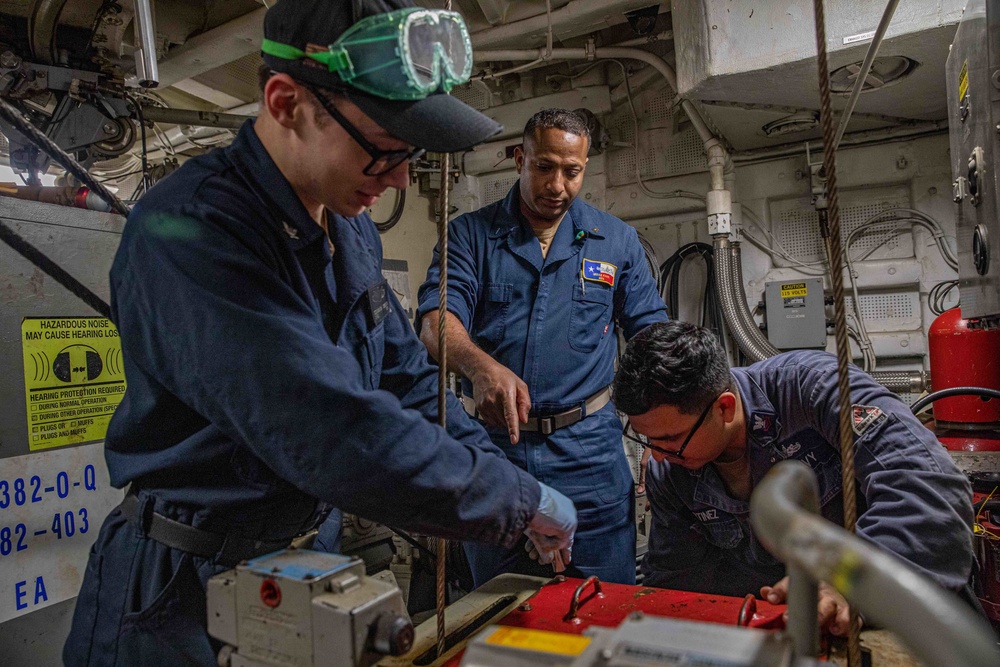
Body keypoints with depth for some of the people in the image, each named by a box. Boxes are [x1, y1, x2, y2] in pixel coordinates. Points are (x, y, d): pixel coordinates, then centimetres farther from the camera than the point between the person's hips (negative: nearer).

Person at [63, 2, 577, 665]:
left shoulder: (352, 226, 0)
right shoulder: (191, 232, -28)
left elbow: (407, 376, 5)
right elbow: (336, 435, -36)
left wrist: (495, 471, -6)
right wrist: (522, 502, -25)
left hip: (308, 553, 7)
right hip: (191, 586, -7)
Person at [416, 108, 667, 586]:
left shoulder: (617, 241, 8)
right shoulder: (470, 234, 3)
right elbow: (436, 319, -11)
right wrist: (480, 365, -33)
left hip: (588, 449, 1)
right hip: (491, 442, 0)